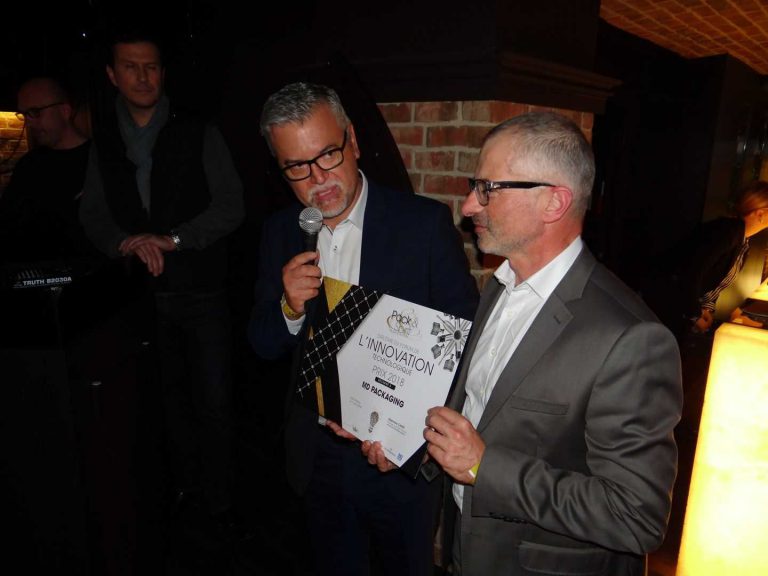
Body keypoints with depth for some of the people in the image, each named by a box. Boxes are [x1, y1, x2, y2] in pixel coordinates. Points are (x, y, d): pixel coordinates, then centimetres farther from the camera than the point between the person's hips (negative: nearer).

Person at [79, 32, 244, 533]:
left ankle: (219, 499, 18)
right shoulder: (104, 144, 9)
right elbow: (92, 215, 8)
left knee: (213, 402, 0)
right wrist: (126, 243, -13)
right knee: (172, 397, 16)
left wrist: (171, 239, -18)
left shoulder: (199, 135, -2)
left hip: (201, 290, -3)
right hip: (143, 295, 3)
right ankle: (185, 484, 35)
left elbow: (230, 207, -8)